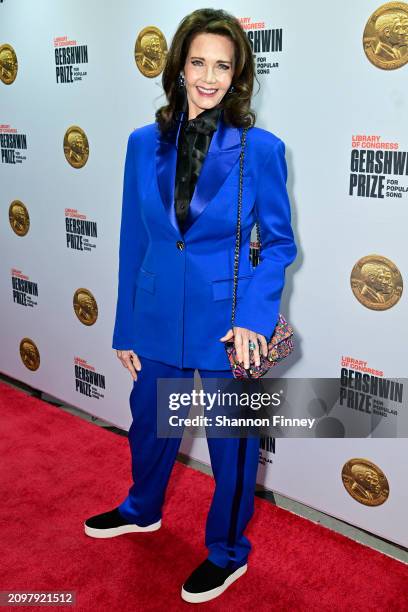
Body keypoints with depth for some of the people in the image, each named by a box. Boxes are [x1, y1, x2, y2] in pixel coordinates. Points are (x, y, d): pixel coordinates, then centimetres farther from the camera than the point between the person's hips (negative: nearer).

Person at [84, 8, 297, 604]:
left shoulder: (261, 148, -10)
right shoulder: (145, 143, -2)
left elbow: (279, 241, -4)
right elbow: (133, 240, 4)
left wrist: (255, 316, -17)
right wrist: (127, 327, 6)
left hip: (228, 320, -3)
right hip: (158, 317, 4)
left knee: (232, 440, 13)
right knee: (149, 423, 23)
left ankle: (228, 552, 39)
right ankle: (142, 509, 54)